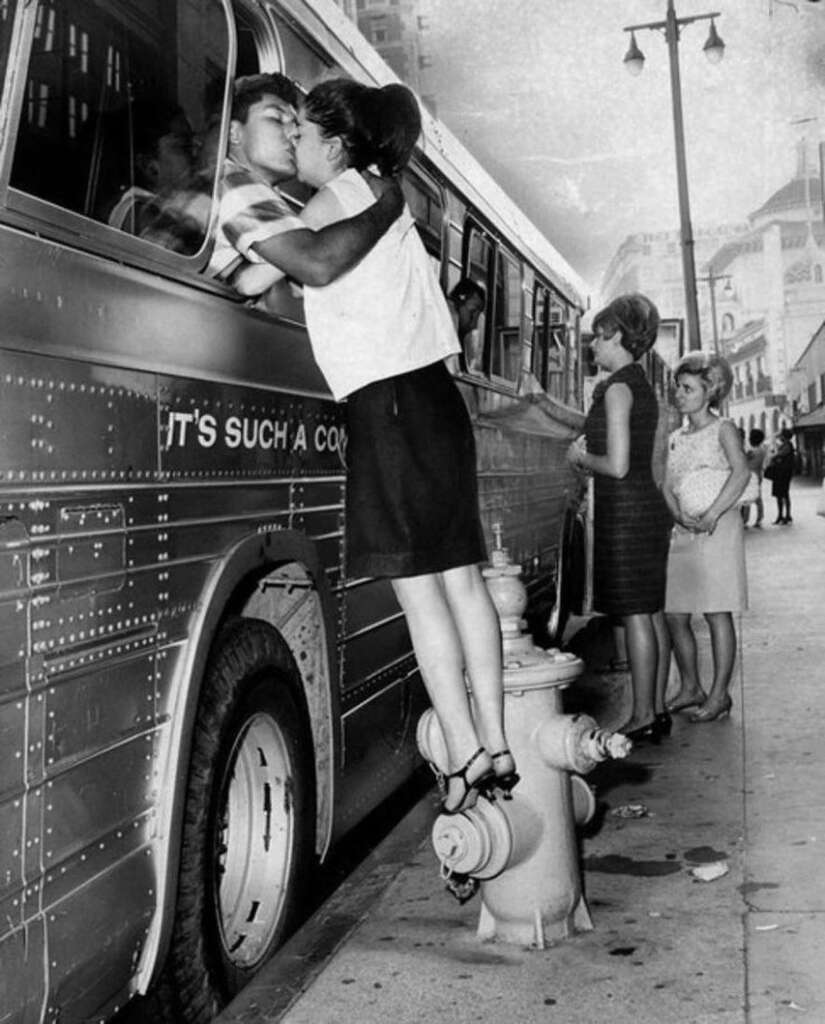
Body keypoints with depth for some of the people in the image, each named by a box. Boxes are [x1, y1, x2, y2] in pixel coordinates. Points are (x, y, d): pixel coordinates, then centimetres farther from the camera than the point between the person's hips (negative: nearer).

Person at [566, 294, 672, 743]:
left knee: (635, 615, -6)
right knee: (652, 613, 11)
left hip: (625, 513, -10)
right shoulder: (642, 386, 16)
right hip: (648, 507, 10)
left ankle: (643, 718, -1)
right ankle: (657, 709, 17)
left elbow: (618, 466, -20)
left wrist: (582, 457, -3)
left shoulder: (617, 388, -13)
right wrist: (589, 452, 15)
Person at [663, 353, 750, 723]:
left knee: (717, 613, -4)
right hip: (684, 532, 6)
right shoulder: (675, 438, 17)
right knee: (674, 615, 4)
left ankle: (720, 695, 2)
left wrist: (711, 515, -20)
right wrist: (679, 515, -10)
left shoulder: (722, 429, 1)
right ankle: (691, 688, 17)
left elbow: (741, 472, -13)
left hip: (719, 528, -6)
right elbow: (668, 486, 11)